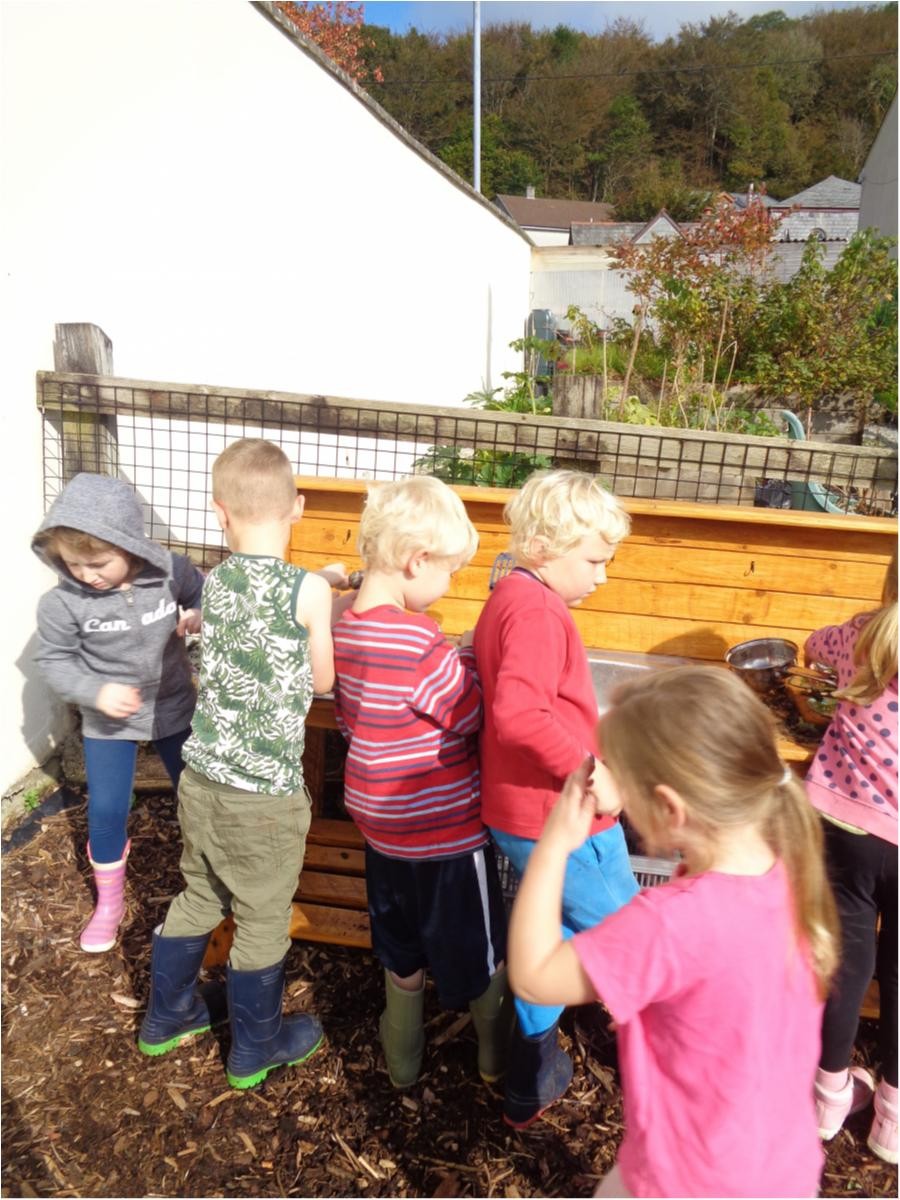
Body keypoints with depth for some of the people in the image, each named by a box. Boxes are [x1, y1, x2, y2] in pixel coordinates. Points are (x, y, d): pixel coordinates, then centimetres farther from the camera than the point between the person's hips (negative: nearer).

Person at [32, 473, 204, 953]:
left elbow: (203, 594, 0)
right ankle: (108, 903, 33)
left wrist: (198, 616, -22)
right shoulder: (62, 602, -22)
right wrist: (96, 693, -26)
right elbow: (53, 661, -11)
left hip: (175, 708, 1)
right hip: (108, 721, -1)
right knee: (106, 810, 6)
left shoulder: (171, 572, -20)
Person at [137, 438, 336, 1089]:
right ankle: (257, 1047, 36)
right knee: (263, 921, 15)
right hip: (265, 795, -6)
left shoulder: (215, 581, -1)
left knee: (199, 899, 26)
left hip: (203, 779, 6)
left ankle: (166, 1016, 47)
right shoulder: (308, 589, -17)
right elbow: (321, 681, -5)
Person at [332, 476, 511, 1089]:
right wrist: (470, 656, -4)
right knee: (481, 951, 20)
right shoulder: (421, 642, -30)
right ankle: (495, 1054, 44)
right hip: (447, 830, -6)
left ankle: (403, 1056, 45)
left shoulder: (345, 627, -5)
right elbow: (474, 717, -19)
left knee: (402, 952, 27)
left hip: (383, 824, 7)